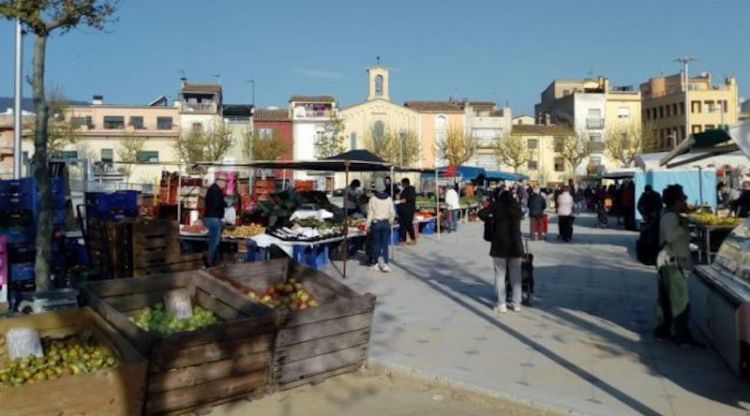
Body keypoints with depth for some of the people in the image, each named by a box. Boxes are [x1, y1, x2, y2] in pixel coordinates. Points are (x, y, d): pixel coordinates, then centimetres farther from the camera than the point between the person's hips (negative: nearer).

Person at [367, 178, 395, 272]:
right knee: (385, 244, 5)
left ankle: (376, 263, 14)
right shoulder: (389, 198, -3)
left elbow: (370, 213, -6)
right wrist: (390, 222, 14)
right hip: (386, 223, 2)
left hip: (376, 223, -2)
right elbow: (392, 213, -1)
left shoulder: (373, 198, -10)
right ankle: (384, 264, 3)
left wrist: (368, 225, 1)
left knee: (376, 244, 9)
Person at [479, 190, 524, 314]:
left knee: (500, 275, 3)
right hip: (515, 244, 3)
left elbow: (482, 214, -5)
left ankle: (502, 305, 1)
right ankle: (516, 304, 13)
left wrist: (491, 219, 12)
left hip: (500, 244, -3)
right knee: (515, 275, 9)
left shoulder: (497, 205, 0)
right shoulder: (516, 207, 8)